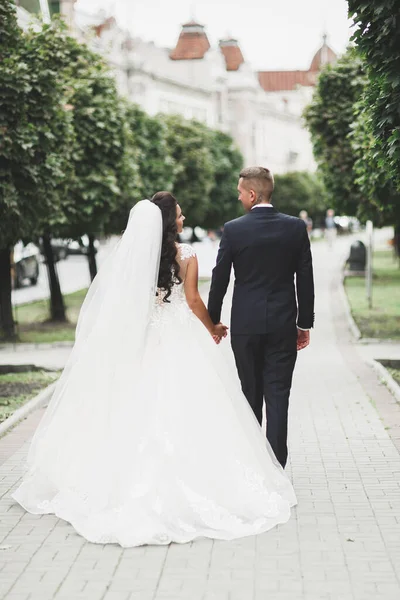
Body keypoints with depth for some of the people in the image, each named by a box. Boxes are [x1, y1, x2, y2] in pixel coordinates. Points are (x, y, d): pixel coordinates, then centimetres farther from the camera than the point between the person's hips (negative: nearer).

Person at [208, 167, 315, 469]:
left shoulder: (233, 229, -7)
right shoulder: (296, 227, -2)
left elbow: (219, 280, -1)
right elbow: (305, 279, 1)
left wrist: (213, 320, 11)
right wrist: (305, 323, 9)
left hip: (245, 323, 0)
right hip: (283, 324, 1)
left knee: (251, 392, 13)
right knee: (278, 394, 1)